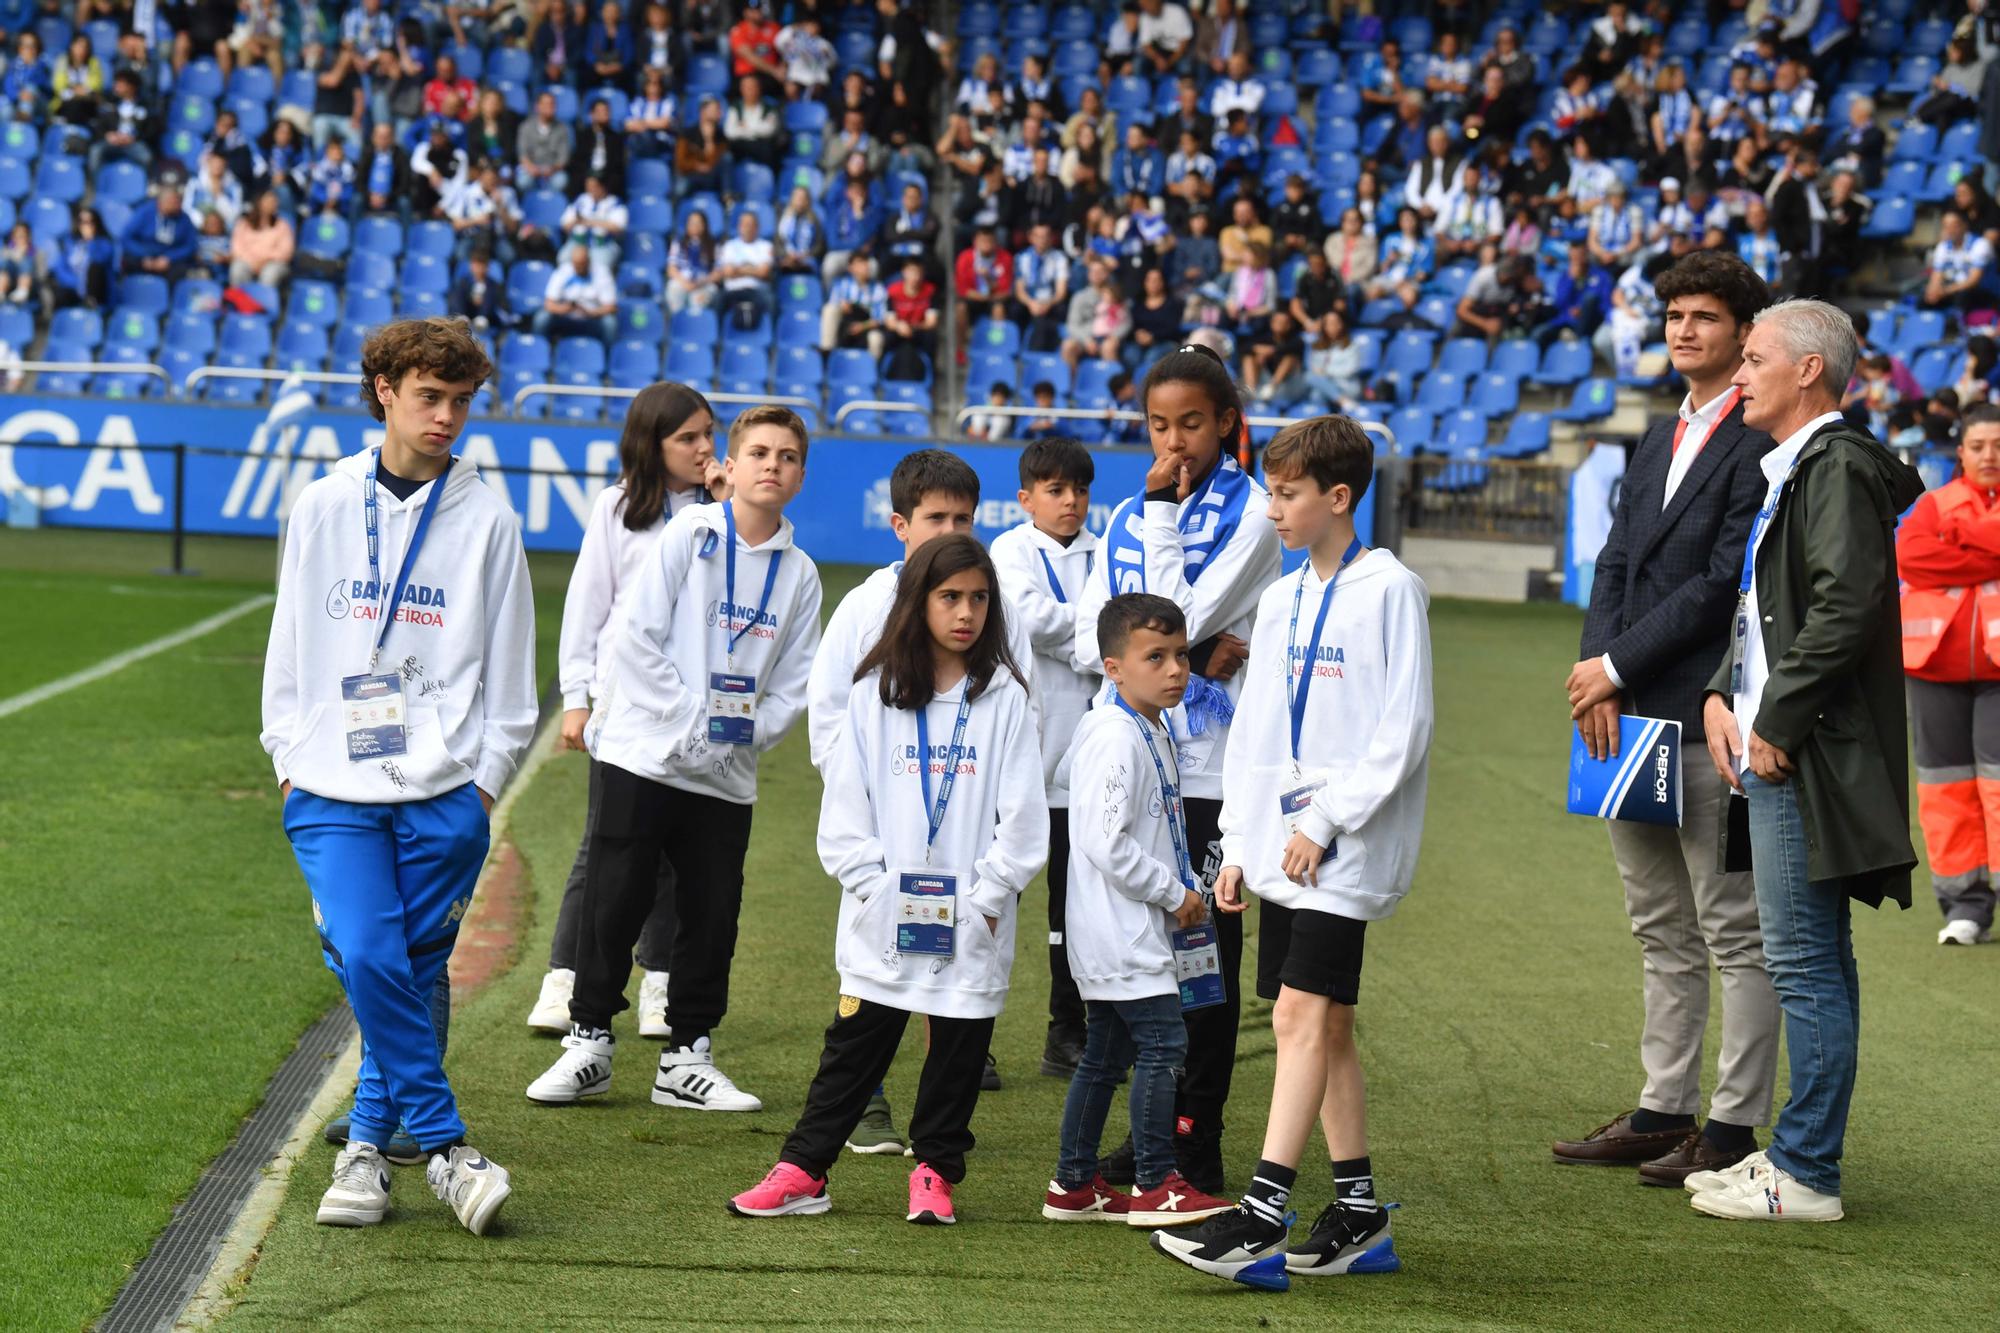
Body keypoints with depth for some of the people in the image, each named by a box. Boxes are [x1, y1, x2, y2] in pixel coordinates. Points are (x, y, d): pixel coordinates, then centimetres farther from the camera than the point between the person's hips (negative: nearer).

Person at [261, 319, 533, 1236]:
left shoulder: (486, 521, 5)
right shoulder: (323, 508, 9)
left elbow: (509, 672, 8)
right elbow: (290, 644, 14)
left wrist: (485, 777, 1)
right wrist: (289, 758, 8)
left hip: (444, 791, 0)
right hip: (333, 789, 0)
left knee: (413, 971, 0)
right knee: (368, 956, -16)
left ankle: (370, 1140, 15)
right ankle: (444, 1146, -7)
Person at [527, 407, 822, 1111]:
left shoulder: (800, 572, 7)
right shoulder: (689, 535, -4)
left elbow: (795, 683, 8)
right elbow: (637, 637, -9)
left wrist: (743, 731, -7)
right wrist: (694, 719, -13)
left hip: (728, 774, 4)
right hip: (644, 754, -4)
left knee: (712, 915, 6)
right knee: (617, 900, 0)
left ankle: (687, 1058, 16)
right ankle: (589, 1041, 12)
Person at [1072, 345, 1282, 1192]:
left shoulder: (1250, 513, -4)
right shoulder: (1128, 517, 14)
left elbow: (1180, 619, -14)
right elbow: (1091, 638, 4)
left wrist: (1163, 512, -10)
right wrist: (1190, 652, -11)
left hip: (1208, 765, -6)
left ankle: (1196, 1147, 5)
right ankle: (1153, 1132, 18)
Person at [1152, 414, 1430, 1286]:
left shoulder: (1389, 591, -8)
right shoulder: (1281, 601, 15)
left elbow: (1402, 728, -13)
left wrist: (1326, 822, -15)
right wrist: (1237, 844, 13)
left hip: (1347, 846, -8)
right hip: (1282, 845, 8)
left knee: (1303, 1014, -15)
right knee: (1322, 1025, 10)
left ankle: (1263, 1215, -19)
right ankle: (1359, 1214, 18)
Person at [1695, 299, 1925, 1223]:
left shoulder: (1838, 468, -13)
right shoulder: (1792, 471, 19)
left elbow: (1845, 610, -22)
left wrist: (1778, 722, -18)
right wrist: (1720, 696, 8)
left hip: (1812, 760, -10)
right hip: (1776, 753, 10)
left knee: (1805, 964, -6)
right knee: (1813, 963, 13)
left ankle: (1805, 1175, -2)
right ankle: (1800, 1157, 20)